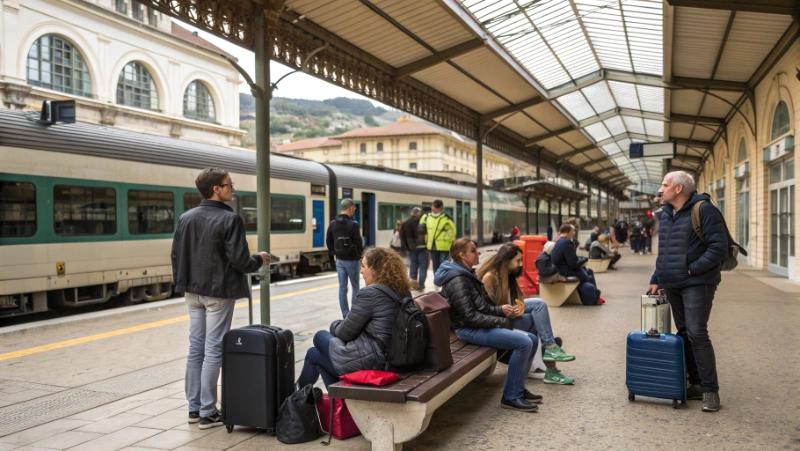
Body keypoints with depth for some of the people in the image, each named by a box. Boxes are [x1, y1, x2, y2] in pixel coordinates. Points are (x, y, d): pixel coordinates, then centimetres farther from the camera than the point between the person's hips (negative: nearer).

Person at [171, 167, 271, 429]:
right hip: (218, 292, -7)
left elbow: (176, 255, 9)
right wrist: (260, 260, 2)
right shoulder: (230, 219, -15)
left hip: (194, 292, 7)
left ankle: (194, 407, 21)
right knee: (213, 351, -1)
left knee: (196, 348, 13)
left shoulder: (186, 218, 6)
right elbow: (240, 261, -18)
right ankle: (207, 413, 5)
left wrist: (182, 284, 19)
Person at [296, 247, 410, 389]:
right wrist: (341, 325, 11)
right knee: (315, 353, 20)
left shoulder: (369, 293, -19)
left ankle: (299, 391, 42)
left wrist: (335, 325, 11)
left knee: (320, 336, 20)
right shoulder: (403, 292, 5)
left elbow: (345, 333, -10)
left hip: (368, 360, -8)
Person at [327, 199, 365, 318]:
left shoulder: (333, 224, 6)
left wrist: (335, 253, 14)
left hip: (339, 260, 6)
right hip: (352, 260, -6)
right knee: (355, 287, 6)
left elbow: (328, 241, 9)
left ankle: (345, 315, 10)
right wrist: (360, 255, 3)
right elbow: (358, 243, -13)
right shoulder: (352, 224, -16)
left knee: (342, 287, 7)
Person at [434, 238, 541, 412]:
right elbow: (470, 317, -22)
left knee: (532, 340, 6)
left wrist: (501, 310, -3)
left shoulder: (468, 275, 14)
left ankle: (518, 388, 15)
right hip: (470, 330, -10)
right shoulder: (458, 280, -17)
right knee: (524, 343, -21)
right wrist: (502, 321, -15)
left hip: (479, 325, 10)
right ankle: (511, 397, -11)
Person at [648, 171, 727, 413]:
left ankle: (710, 390, 1)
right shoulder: (665, 214, 12)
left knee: (697, 334, -10)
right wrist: (656, 280, 14)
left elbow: (719, 248, -16)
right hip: (673, 285, 8)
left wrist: (692, 269, -18)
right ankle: (695, 384, 21)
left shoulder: (704, 210, -12)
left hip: (697, 284, -7)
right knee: (684, 334, 11)